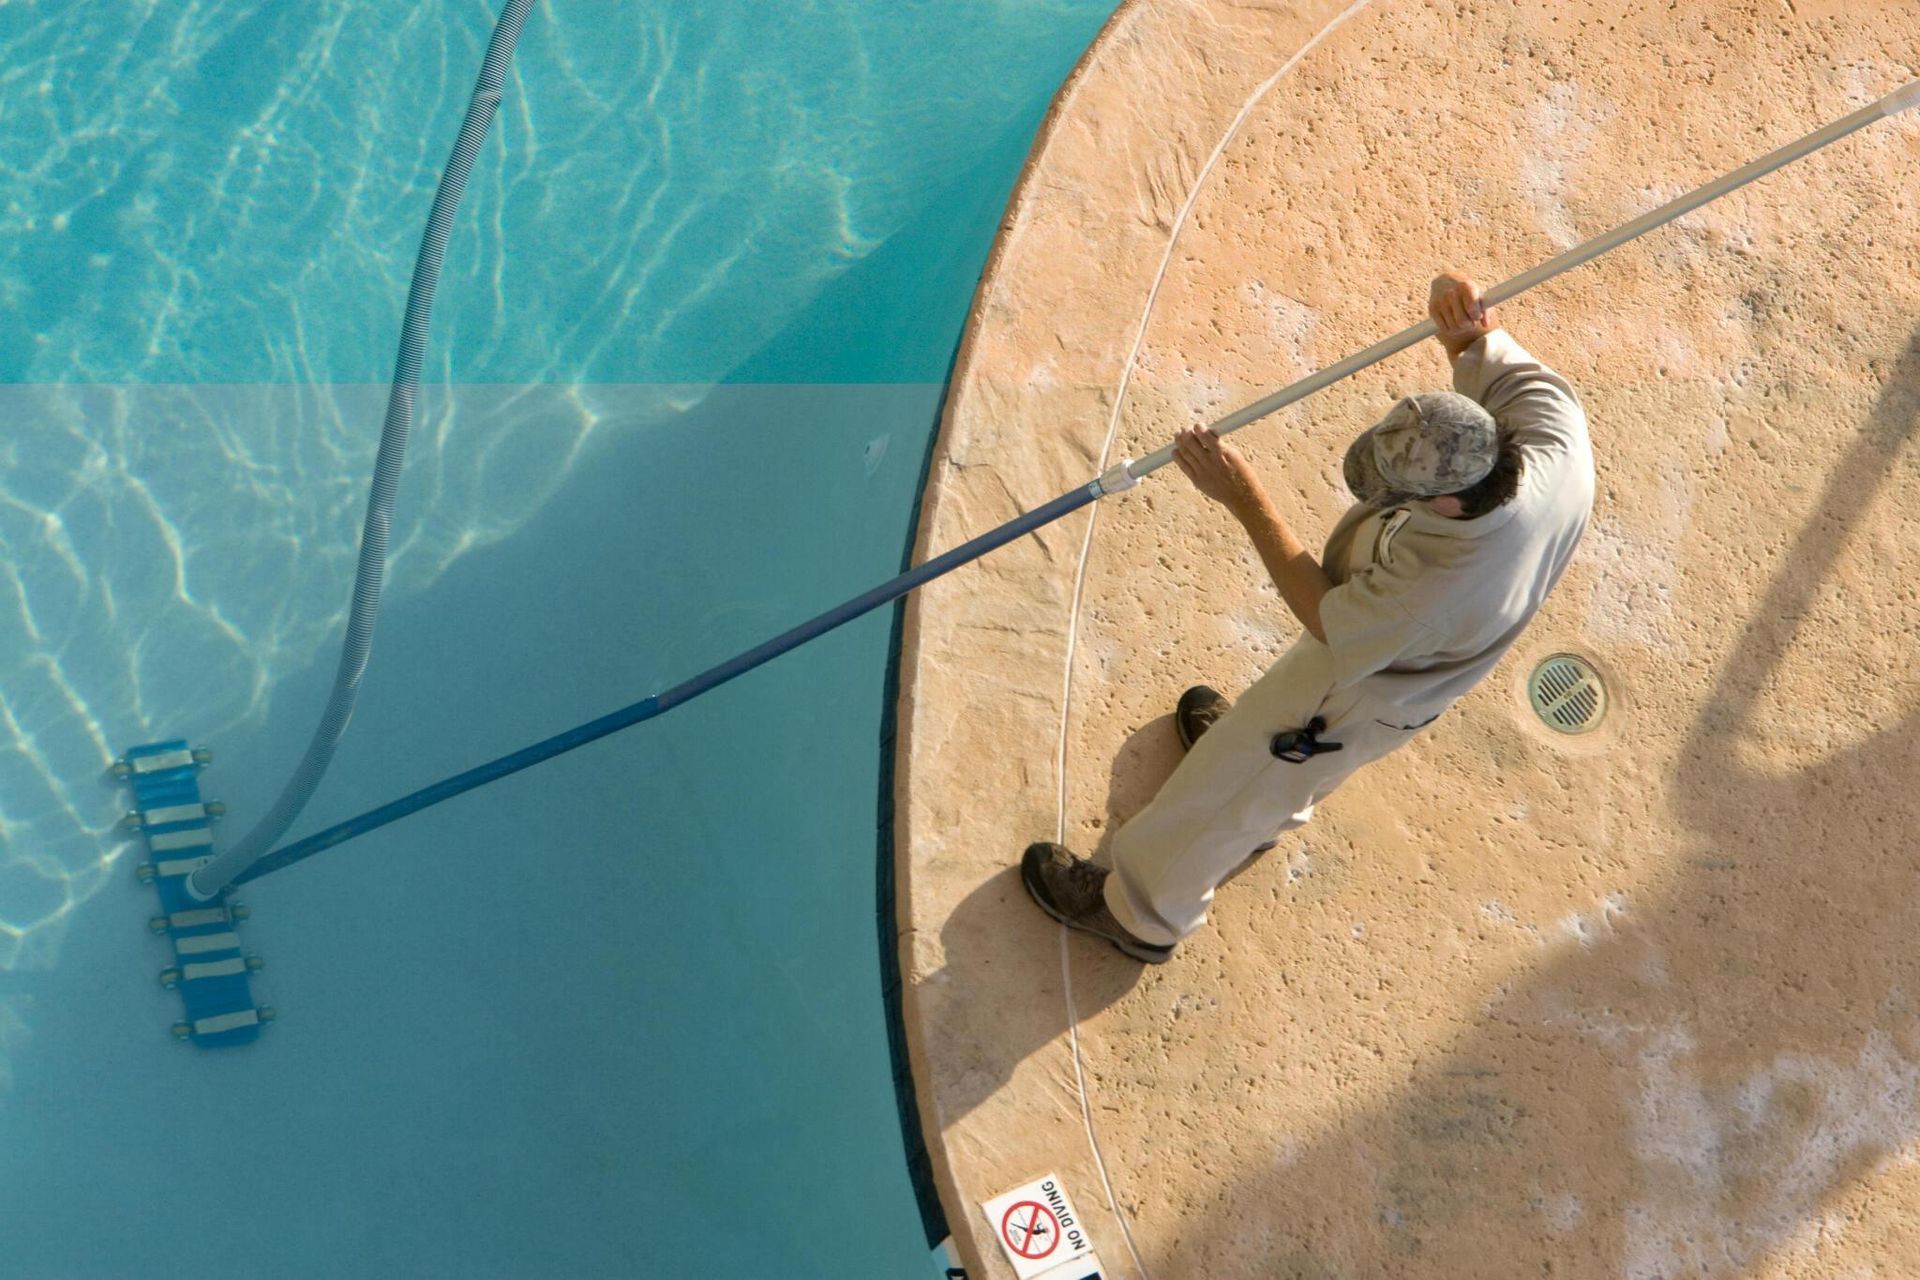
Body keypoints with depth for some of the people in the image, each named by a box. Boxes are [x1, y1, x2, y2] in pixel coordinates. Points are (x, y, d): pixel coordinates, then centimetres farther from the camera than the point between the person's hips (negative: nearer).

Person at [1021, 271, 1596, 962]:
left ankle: (1142, 913, 45)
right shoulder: (1558, 439, -32)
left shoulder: (1434, 588, -48)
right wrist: (1467, 331, -35)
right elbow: (1498, 359, -11)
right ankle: (1267, 809, 70)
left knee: (1225, 788, 18)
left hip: (1359, 693, -7)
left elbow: (1326, 619, -28)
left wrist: (1243, 497, -27)